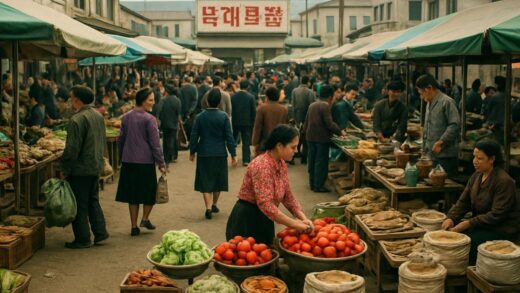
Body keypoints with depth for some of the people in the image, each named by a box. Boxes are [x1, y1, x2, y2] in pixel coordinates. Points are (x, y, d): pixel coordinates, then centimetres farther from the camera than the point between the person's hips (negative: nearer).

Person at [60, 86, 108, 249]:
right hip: (96, 166, 8)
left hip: (80, 169, -8)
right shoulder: (98, 116, 8)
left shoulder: (77, 120, -19)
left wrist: (64, 170, -11)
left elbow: (72, 149, -20)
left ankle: (83, 239, 9)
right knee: (93, 200, 20)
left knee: (79, 205, 2)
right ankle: (100, 232, 21)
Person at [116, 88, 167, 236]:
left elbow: (120, 140, 12)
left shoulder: (126, 117, 6)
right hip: (145, 162, -5)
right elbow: (155, 144, -13)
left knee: (133, 193, 11)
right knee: (149, 190, 14)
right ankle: (145, 218, 8)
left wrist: (122, 157, 24)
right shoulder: (149, 119, -12)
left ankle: (134, 226, 14)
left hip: (128, 161, 6)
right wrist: (161, 163, -7)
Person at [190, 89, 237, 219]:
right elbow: (229, 136, -7)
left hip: (204, 154, 0)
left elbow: (194, 136, -2)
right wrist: (233, 154, -1)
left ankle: (208, 207, -9)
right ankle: (214, 204, 30)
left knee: (205, 181, 4)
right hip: (220, 154, 0)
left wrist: (192, 152, 11)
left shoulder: (200, 117, -6)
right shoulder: (224, 116, -9)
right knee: (218, 179, 17)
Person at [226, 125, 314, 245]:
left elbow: (288, 196, 7)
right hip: (247, 221, -9)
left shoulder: (281, 164, 2)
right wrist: (295, 224, -26)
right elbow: (266, 205, -31)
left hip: (263, 220, 9)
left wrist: (303, 218, -7)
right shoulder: (262, 166, -25)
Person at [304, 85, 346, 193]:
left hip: (310, 136, 8)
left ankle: (312, 184, 21)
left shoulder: (312, 105, 10)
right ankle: (318, 186, 1)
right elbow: (329, 123, -20)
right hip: (322, 137, -8)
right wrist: (340, 132, -10)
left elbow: (306, 121, 16)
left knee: (312, 161, 13)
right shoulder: (325, 106, -14)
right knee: (321, 162, -1)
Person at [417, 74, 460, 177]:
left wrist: (441, 142, -21)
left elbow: (455, 125, -18)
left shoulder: (447, 102, -11)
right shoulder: (429, 104, 17)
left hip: (445, 155, -8)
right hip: (431, 155, 8)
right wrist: (424, 149, 19)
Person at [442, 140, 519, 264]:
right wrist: (451, 218, -14)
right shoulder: (476, 176, 4)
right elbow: (463, 202, 4)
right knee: (449, 231, -11)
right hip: (482, 223, 8)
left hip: (502, 230, -8)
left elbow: (496, 215, -23)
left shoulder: (504, 181, -20)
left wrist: (469, 223, -25)